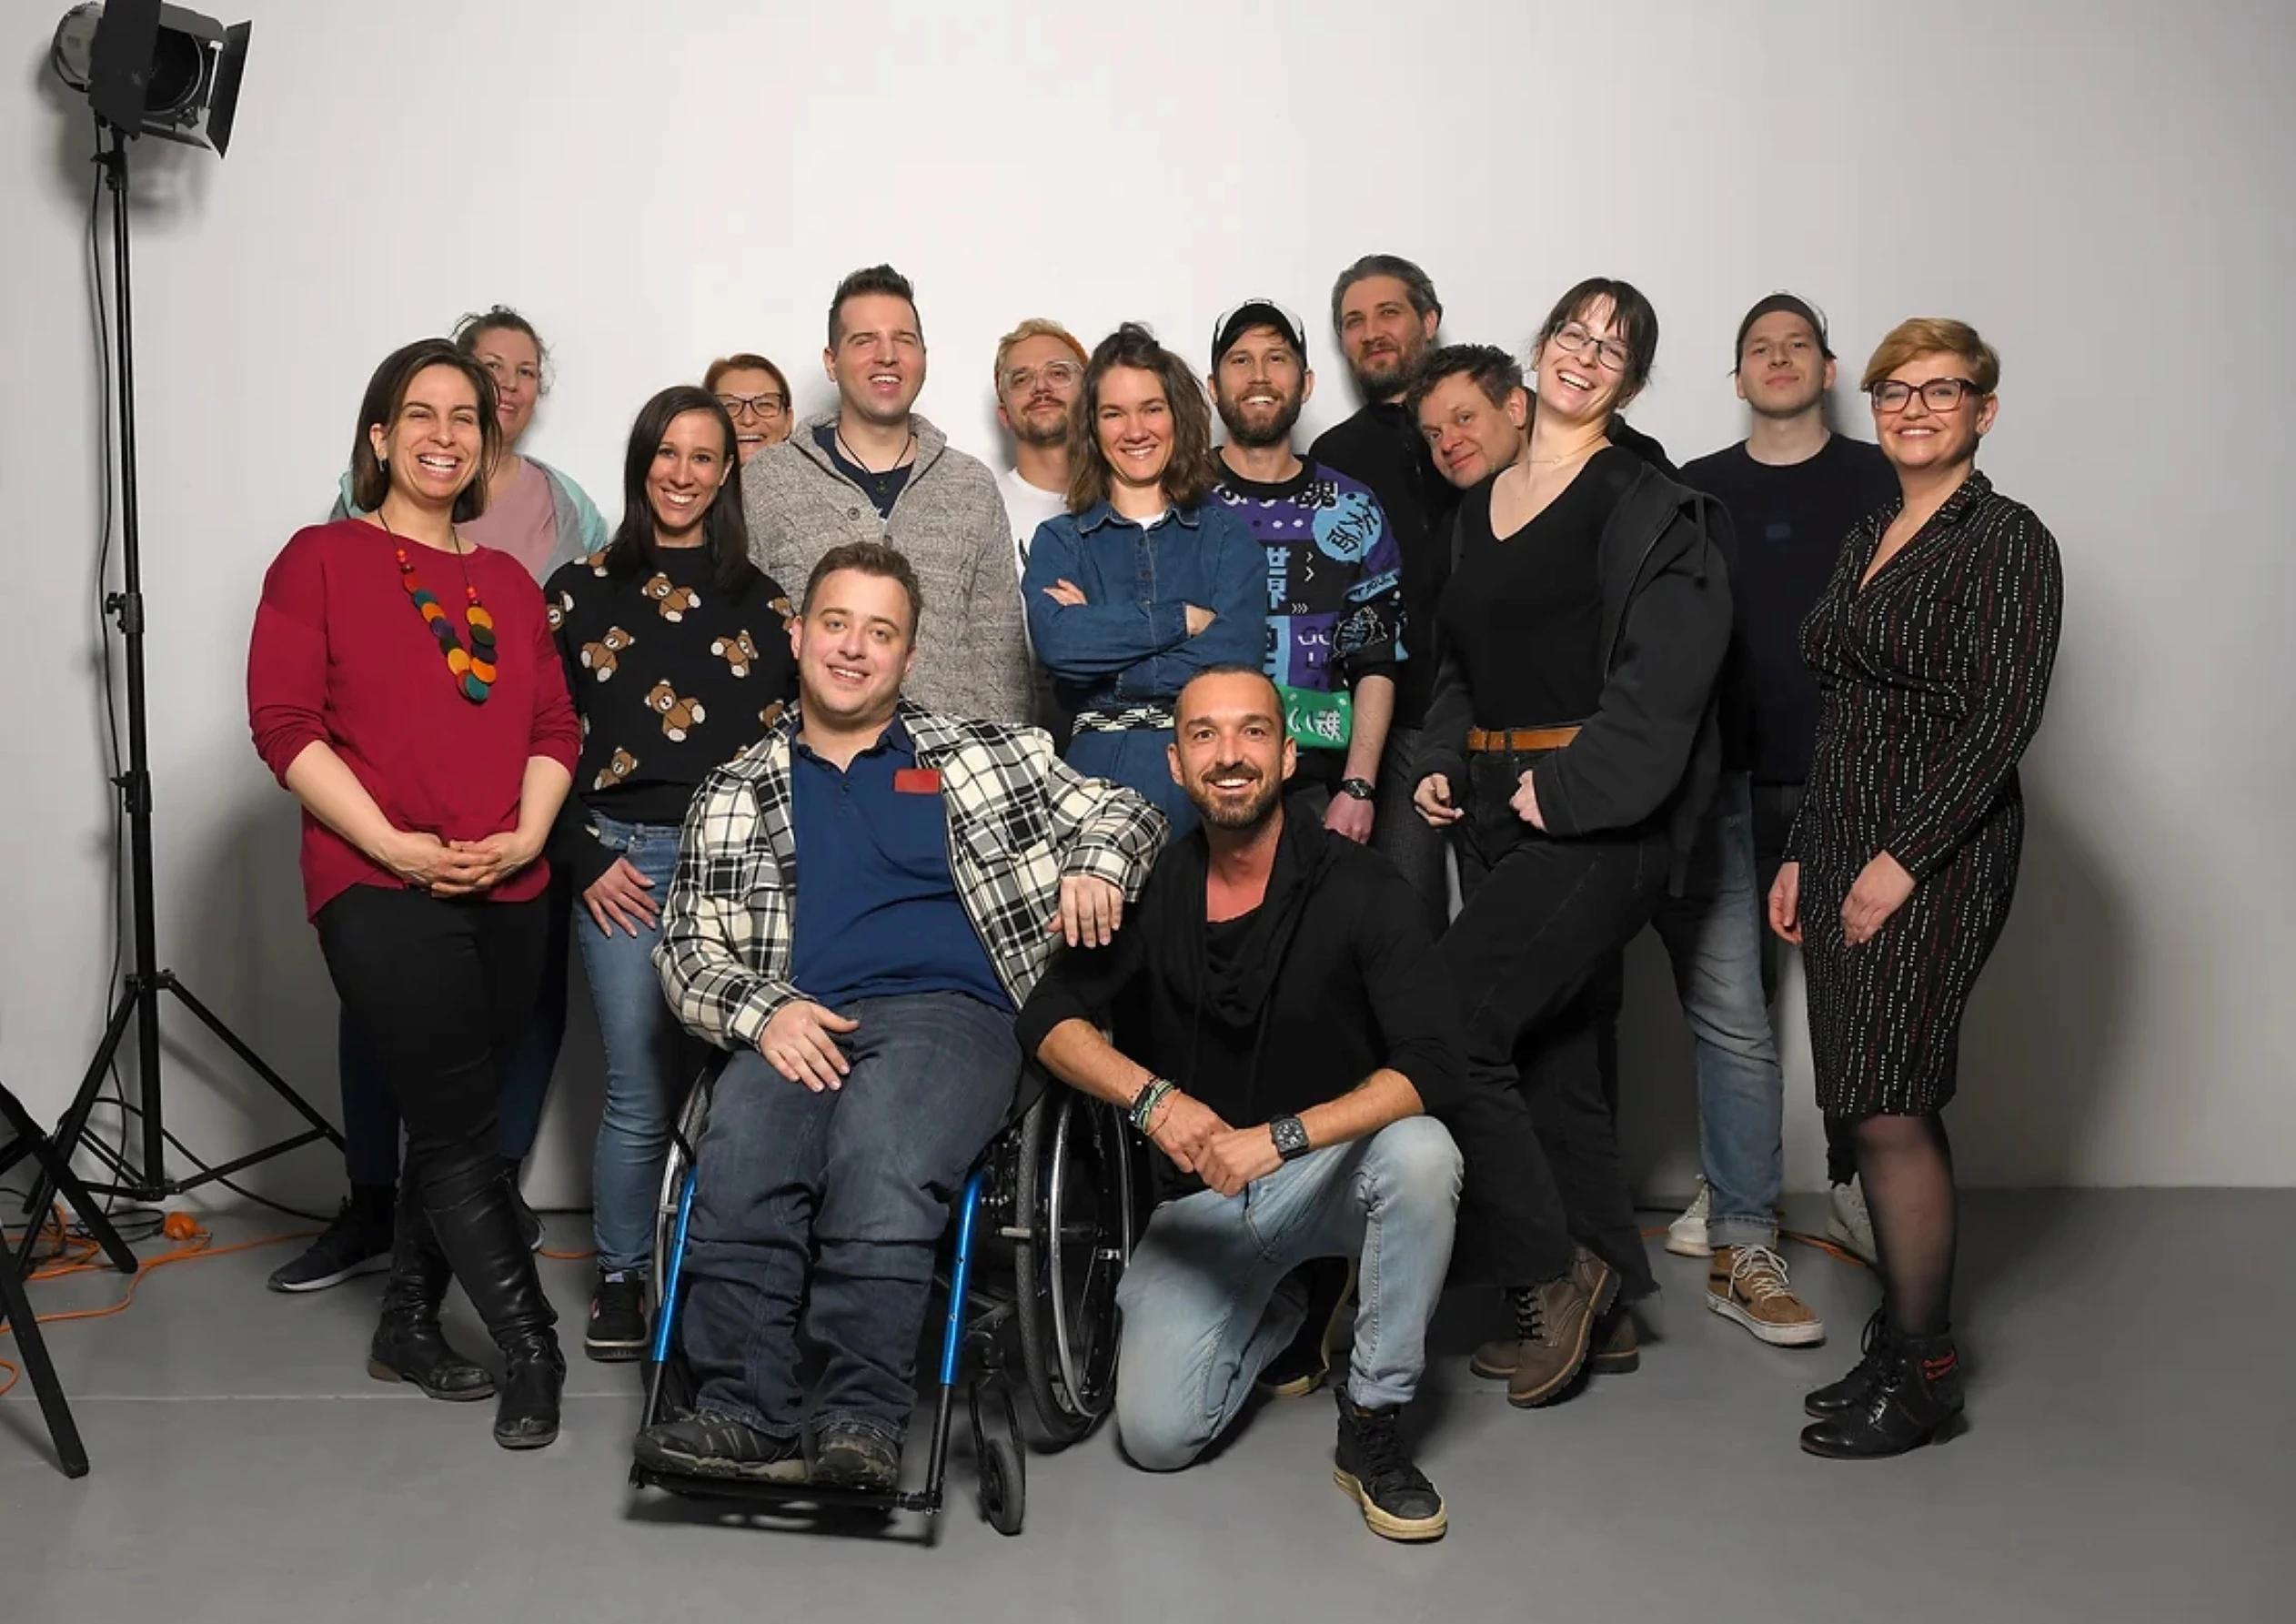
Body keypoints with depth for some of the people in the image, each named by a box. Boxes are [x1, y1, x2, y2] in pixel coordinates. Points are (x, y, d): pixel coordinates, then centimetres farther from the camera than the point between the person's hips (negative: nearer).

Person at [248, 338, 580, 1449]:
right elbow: (284, 722, -6)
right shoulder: (321, 559, 2)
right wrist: (396, 846, -14)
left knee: (453, 1127, 11)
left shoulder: (508, 582, 17)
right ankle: (531, 1351, 7)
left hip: (506, 894, 5)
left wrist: (523, 837, -6)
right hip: (380, 891, -5)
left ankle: (409, 1326, 26)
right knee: (462, 1133, -5)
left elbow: (555, 726, 12)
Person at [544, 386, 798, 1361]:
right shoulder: (583, 590, 9)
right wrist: (586, 861, -3)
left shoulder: (760, 602, 12)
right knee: (642, 1091, -3)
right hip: (623, 863, -1)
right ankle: (620, 1278, 15)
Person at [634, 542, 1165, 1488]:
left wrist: (1095, 866, 0)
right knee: (740, 1161, -32)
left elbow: (1121, 810, 24)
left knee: (880, 1164, -35)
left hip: (950, 1013, -1)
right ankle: (743, 1412, -28)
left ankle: (860, 1420, -31)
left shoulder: (981, 757, 22)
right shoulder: (737, 793, 23)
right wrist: (765, 1010, -6)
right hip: (798, 1026, 2)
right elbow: (686, 945, 15)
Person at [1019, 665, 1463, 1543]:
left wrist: (1281, 1136, -32)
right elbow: (1048, 1018, -4)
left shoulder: (1360, 888, -12)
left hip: (1331, 1174, -2)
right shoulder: (1152, 888, -3)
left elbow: (1428, 1065, -20)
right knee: (1155, 1433, -14)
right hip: (1202, 1194, 2)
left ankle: (1372, 1426, -15)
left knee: (1422, 1151, -35)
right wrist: (1152, 1097, -23)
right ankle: (1273, 1313, 20)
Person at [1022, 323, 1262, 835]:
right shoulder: (1059, 541, 12)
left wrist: (1100, 639, -6)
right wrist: (1183, 618, -8)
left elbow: (1235, 656, -8)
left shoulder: (1226, 533, 9)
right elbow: (1055, 640, -8)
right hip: (1098, 764, 0)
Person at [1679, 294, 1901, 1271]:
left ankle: (1857, 1188, 17)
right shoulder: (1699, 489, 9)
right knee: (1732, 984, 5)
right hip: (1734, 778, 1)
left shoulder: (1880, 479, 5)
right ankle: (1731, 1186, 16)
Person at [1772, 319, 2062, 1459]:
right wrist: (1800, 857, 15)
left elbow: (2003, 719, -14)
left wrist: (1902, 861, -18)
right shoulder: (1869, 539, 16)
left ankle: (1923, 1376, 6)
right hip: (1844, 849, 7)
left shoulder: (2006, 540, -7)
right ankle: (1898, 1339, 21)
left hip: (1936, 856, -7)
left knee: (1888, 1106, -7)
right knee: (1879, 1108, 10)